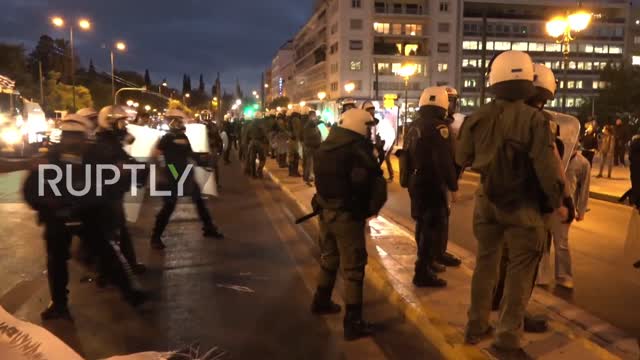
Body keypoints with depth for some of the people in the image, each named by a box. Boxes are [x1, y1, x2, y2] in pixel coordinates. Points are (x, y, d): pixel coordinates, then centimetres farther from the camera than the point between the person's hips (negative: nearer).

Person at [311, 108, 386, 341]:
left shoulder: (325, 147, 7)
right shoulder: (357, 150, -18)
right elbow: (374, 184, -19)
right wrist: (373, 207, -3)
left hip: (326, 211, 8)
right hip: (347, 215, -8)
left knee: (329, 257, 25)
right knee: (353, 267, 1)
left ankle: (322, 301, 42)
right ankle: (353, 323, 6)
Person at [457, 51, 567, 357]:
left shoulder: (478, 118, -4)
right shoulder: (533, 119, -18)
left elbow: (462, 159, 8)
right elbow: (546, 167, -17)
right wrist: (558, 202, -2)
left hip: (487, 201, 5)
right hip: (522, 205, -4)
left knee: (485, 262, 18)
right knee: (519, 271, 6)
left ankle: (476, 326, 28)